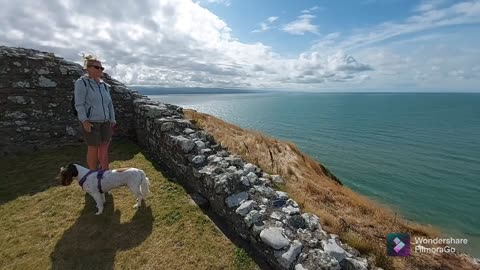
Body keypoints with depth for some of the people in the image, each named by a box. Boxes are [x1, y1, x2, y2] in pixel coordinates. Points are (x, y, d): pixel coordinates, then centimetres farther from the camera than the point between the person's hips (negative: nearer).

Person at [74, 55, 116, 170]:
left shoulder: (103, 84, 13)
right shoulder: (81, 82, -4)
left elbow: (109, 103, 15)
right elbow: (79, 104, -10)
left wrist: (112, 120, 11)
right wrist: (84, 121, -18)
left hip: (105, 122, 5)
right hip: (91, 122, -5)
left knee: (104, 149, 8)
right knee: (93, 149, 3)